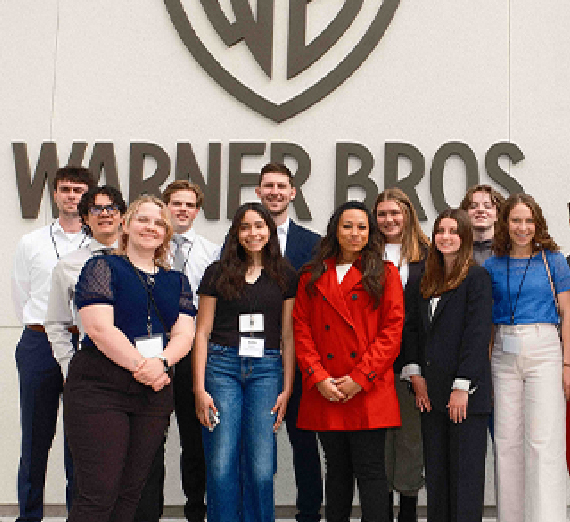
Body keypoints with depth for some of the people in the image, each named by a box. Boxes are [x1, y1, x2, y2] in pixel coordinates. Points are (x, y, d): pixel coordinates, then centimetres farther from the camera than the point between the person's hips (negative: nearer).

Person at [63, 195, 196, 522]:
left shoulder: (177, 282, 17)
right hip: (99, 388, -5)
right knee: (98, 494, -10)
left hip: (155, 394, 5)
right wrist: (142, 365, -15)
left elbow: (185, 334, 5)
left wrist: (161, 363, -15)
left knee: (131, 491, 7)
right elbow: (99, 327, -10)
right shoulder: (102, 268, 2)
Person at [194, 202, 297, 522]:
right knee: (221, 467, -3)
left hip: (267, 369, 1)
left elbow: (288, 336, 9)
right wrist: (200, 389, -3)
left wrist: (287, 389, 2)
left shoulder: (285, 276, 10)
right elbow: (203, 332, 5)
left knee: (261, 470, -3)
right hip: (222, 366, 0)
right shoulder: (218, 273, 7)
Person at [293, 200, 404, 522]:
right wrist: (318, 378, -6)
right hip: (325, 394, 3)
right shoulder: (313, 277, 12)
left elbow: (392, 331, -3)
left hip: (369, 393, -3)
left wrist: (360, 378, -11)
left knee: (370, 471, -3)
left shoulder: (385, 275, 5)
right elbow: (302, 330, 7)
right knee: (337, 471, 12)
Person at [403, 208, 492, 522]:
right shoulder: (425, 282, 14)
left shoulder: (476, 278, -4)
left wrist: (462, 386, -15)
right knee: (436, 472, 10)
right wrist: (416, 374, 2)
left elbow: (477, 334, -11)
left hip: (466, 391, -6)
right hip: (432, 390, 6)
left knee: (466, 474, -2)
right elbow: (411, 328, 13)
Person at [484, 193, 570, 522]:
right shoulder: (493, 265, 9)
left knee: (543, 442, -8)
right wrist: (483, 366, 4)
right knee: (507, 441, 5)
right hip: (504, 354, 3)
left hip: (543, 350, -2)